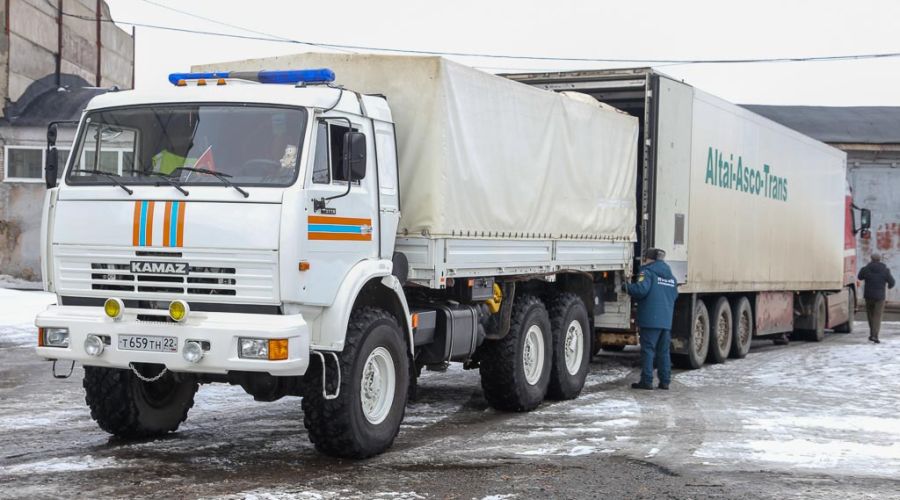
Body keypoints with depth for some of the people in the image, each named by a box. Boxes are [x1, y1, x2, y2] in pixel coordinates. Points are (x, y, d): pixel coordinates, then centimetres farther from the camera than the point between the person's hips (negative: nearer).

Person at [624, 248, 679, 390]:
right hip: (666, 320, 7)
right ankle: (665, 381, 11)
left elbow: (641, 289, -19)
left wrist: (627, 287, -4)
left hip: (651, 319, -7)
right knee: (663, 351, 11)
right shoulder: (670, 276, 18)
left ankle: (647, 381, -5)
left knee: (648, 349, -3)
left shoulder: (647, 272, -6)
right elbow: (675, 295, 23)